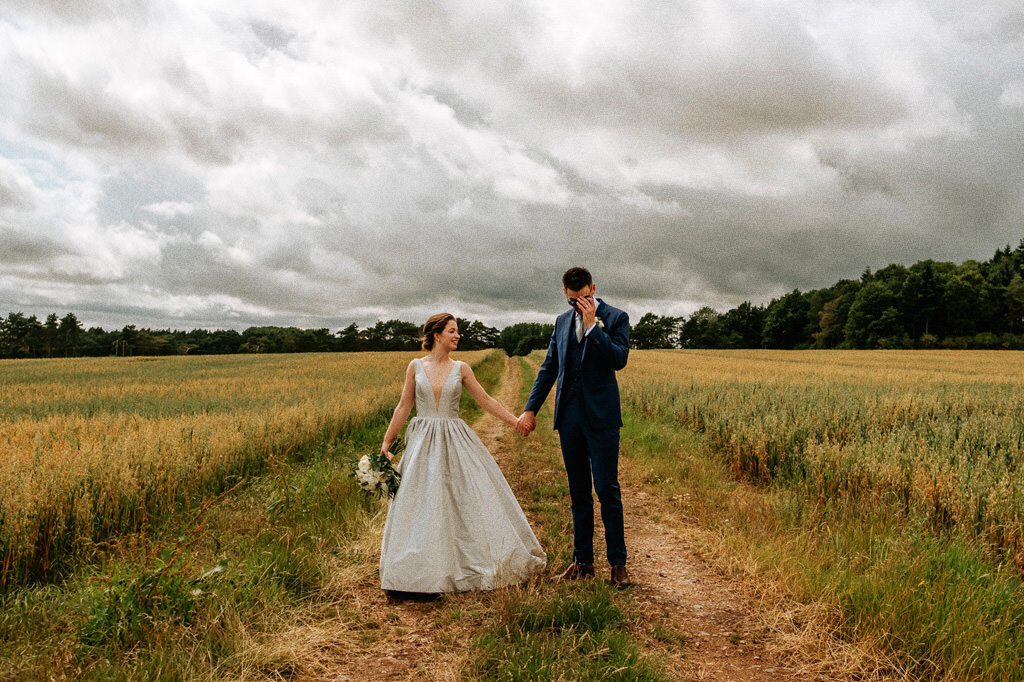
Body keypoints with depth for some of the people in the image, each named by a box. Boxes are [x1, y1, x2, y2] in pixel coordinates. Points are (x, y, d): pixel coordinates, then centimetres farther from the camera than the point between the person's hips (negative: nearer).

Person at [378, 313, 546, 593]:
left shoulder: (460, 368, 4)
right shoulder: (416, 366, 2)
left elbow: (485, 401, 7)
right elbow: (404, 406, 5)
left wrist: (516, 421, 2)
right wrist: (387, 441, 3)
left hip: (456, 443, 1)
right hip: (423, 443, -1)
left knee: (472, 498, 0)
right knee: (421, 504, 0)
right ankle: (422, 572, 13)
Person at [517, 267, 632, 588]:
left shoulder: (616, 318, -1)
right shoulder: (562, 321, 14)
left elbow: (619, 359, -16)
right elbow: (548, 368, 15)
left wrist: (592, 324, -16)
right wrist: (530, 409, 9)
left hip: (601, 417, -5)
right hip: (569, 416, 5)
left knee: (607, 489, -4)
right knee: (578, 492, 10)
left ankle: (618, 563, 6)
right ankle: (583, 560, 19)